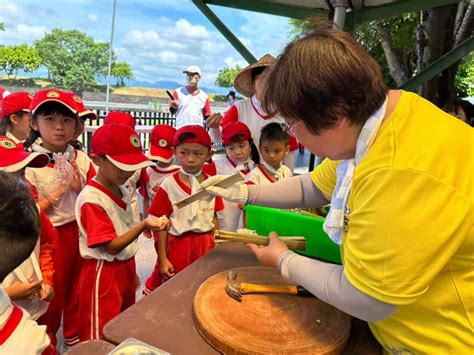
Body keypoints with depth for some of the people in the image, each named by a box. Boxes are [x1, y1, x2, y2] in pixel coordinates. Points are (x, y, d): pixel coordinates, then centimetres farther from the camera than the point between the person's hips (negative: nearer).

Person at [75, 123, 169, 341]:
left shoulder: (121, 191, 3)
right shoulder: (91, 199, -23)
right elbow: (112, 247, -23)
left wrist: (131, 269, 14)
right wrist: (143, 225, -36)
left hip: (126, 267, 8)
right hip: (103, 275, -8)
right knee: (101, 337, 8)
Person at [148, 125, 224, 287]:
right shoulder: (169, 185, -8)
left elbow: (213, 218, 8)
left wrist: (215, 248, 7)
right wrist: (162, 259, -4)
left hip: (206, 246, 3)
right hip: (177, 246, -2)